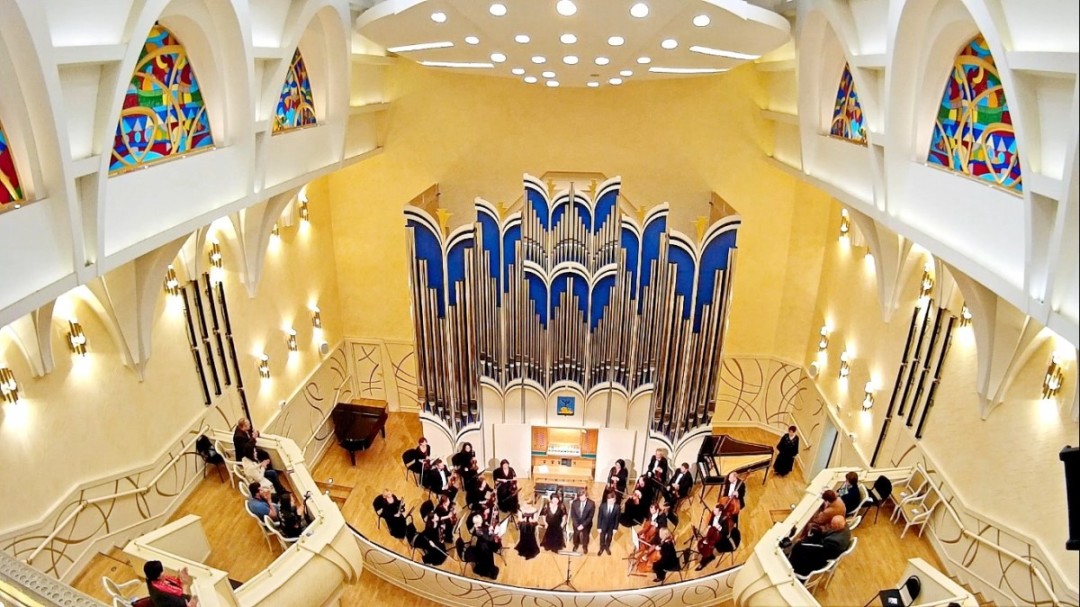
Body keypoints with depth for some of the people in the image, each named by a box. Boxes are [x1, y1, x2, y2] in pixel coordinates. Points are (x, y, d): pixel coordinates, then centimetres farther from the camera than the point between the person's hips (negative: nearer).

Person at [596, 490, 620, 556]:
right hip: (603, 525, 0)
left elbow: (617, 518, -11)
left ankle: (607, 548, 52)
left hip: (611, 526, 0)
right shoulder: (602, 506, -21)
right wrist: (599, 527, -9)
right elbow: (599, 517, -11)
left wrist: (615, 528, -6)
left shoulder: (617, 507, -21)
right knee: (602, 538, 20)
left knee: (609, 538, 24)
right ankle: (601, 548, 47)